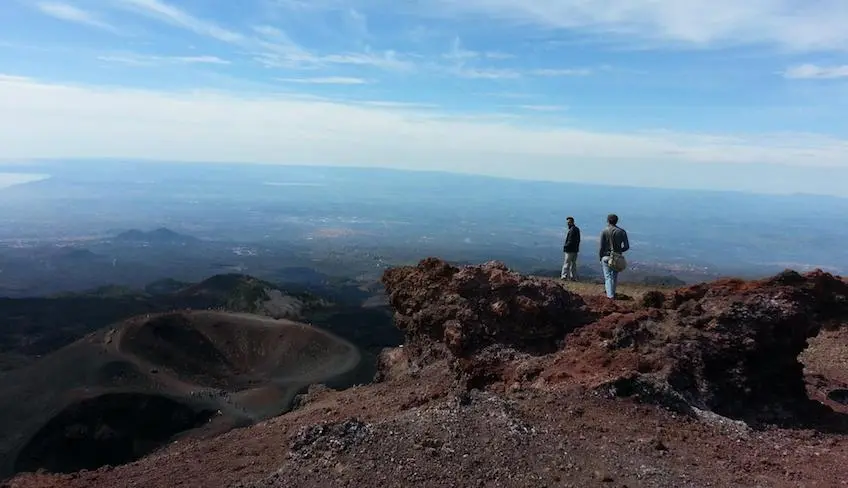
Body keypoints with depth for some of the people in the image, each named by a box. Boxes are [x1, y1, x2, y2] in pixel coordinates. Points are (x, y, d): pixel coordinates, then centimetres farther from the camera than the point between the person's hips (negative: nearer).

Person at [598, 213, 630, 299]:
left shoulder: (604, 231, -8)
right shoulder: (622, 231, 0)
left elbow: (601, 247, -7)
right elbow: (627, 246, 0)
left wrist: (600, 257, 5)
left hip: (606, 257, -3)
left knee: (608, 276, 2)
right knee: (615, 276, 15)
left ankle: (610, 295, -5)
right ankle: (612, 293, 25)